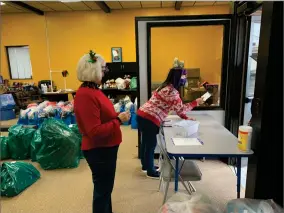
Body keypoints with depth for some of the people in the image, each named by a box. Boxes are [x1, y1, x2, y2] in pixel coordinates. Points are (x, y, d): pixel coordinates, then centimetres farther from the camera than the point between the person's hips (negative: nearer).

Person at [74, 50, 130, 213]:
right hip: (99, 150, -10)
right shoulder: (85, 95, -25)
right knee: (102, 189, 11)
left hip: (105, 147, 10)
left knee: (105, 187, 25)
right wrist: (118, 120, -19)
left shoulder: (93, 90, 5)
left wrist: (117, 116, 1)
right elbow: (95, 131, -27)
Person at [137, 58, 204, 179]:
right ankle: (151, 172, 23)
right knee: (151, 144, 5)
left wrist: (186, 118, 12)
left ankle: (146, 165, 40)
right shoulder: (171, 91, -18)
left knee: (146, 142, 22)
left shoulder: (167, 87, 14)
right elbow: (180, 108, -14)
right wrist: (196, 102, -5)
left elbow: (176, 108, 17)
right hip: (149, 119, -10)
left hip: (143, 116, 10)